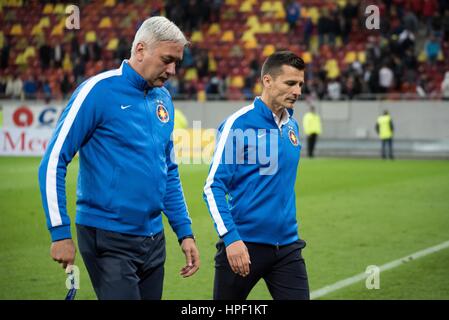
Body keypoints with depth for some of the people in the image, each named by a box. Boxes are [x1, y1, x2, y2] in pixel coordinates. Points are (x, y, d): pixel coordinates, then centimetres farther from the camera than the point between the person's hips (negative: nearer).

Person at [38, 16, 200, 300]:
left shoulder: (163, 98, 10)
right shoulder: (99, 90, -10)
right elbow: (53, 162, -10)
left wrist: (185, 232, 14)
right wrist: (60, 232, -14)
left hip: (154, 241, 7)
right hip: (109, 241, -7)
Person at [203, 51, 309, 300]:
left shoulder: (292, 126, 10)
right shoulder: (238, 124, -11)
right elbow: (213, 187, -13)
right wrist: (230, 237, -21)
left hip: (286, 247, 5)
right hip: (244, 246, -5)